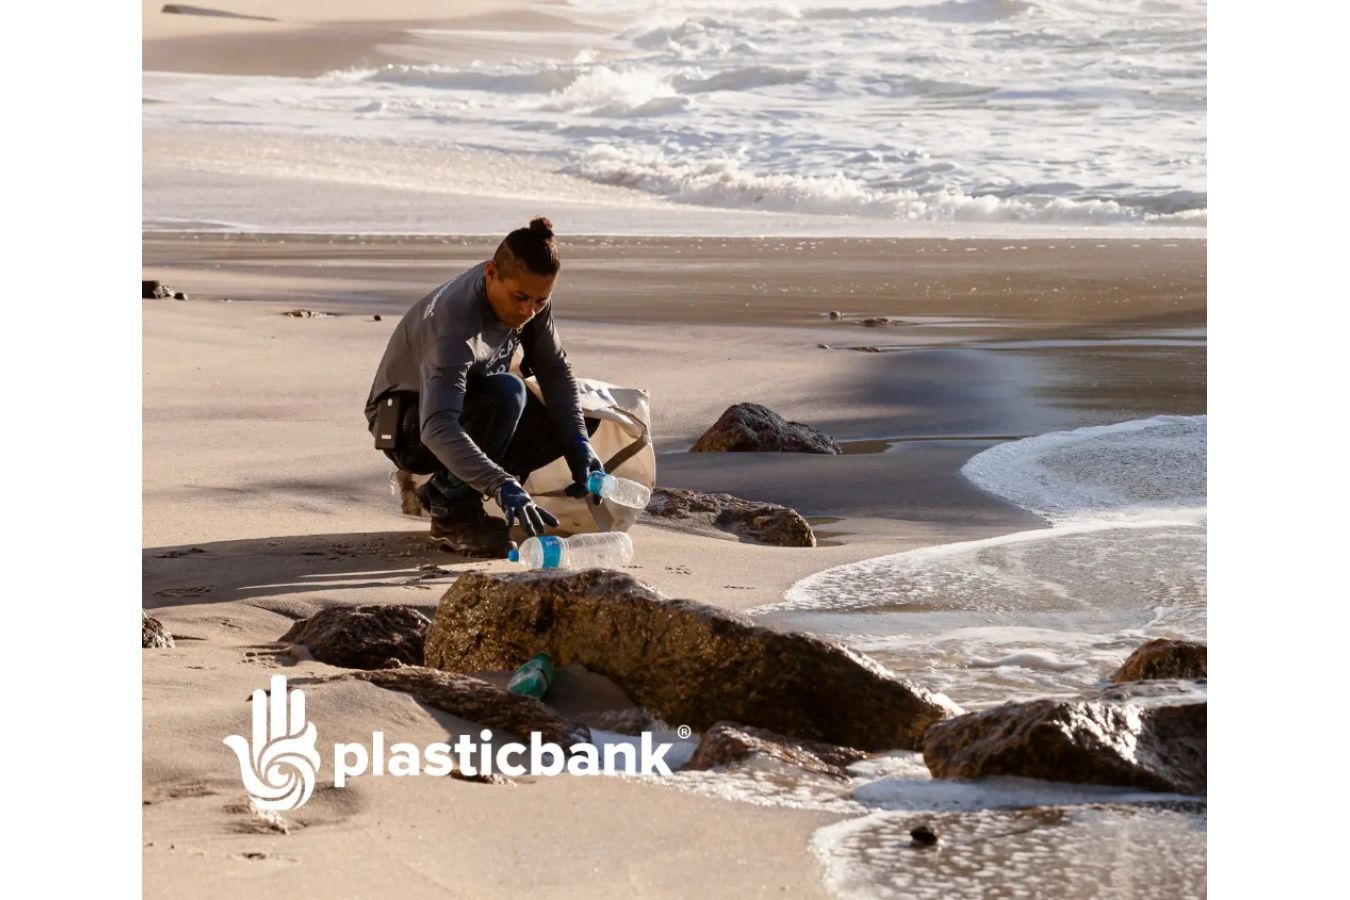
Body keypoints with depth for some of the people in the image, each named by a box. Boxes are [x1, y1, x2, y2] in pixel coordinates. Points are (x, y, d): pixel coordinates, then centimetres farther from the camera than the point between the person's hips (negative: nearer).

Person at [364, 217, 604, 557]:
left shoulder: (530, 294, -14)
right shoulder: (455, 330, -37)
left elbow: (553, 369, -2)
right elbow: (437, 429, -49)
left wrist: (579, 441, -16)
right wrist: (503, 486, -59)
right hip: (409, 427, -8)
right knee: (507, 393, -35)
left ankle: (443, 488, 0)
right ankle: (453, 514, -18)